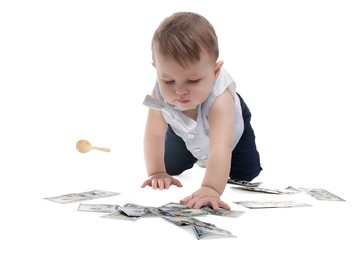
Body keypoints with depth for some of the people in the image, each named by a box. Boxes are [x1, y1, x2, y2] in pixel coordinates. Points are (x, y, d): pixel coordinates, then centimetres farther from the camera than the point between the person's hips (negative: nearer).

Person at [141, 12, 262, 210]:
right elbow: (154, 134, -25)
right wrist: (156, 173, -30)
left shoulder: (219, 99, -51)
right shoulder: (161, 92, -39)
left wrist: (211, 189, -76)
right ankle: (197, 156, 42)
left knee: (246, 176, -1)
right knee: (170, 169, 10)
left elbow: (221, 146, -63)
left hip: (232, 127, -3)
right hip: (185, 131, 3)